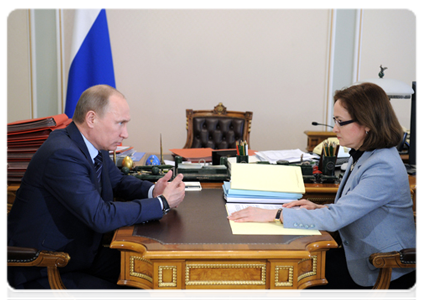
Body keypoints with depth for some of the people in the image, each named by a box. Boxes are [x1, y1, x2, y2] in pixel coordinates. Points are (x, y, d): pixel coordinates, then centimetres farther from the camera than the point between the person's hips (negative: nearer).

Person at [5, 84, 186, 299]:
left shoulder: (95, 145, 1)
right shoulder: (62, 155, -28)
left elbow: (118, 181, 17)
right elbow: (101, 217, -32)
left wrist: (152, 191, -5)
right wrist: (163, 203, -23)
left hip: (79, 253, 9)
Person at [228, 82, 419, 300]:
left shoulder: (383, 168, -26)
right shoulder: (361, 156, 6)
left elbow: (336, 218, -31)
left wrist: (273, 214, -30)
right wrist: (320, 209, -2)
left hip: (385, 275, -8)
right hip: (358, 254, 8)